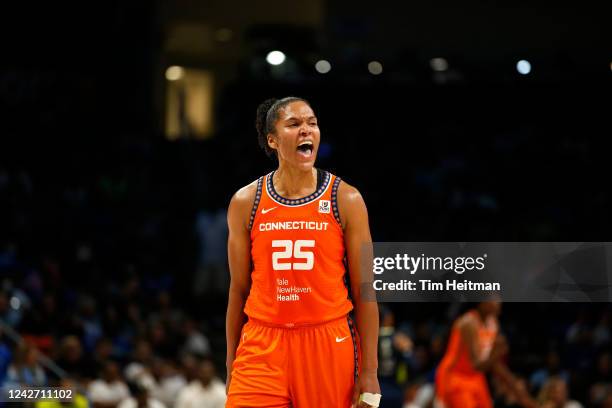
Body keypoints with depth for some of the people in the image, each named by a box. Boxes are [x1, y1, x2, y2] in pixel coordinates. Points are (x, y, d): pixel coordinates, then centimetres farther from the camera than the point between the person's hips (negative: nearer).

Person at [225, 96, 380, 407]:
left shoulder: (345, 199, 0)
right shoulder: (246, 202, 4)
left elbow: (363, 291, 0)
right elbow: (239, 289, 10)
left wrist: (369, 373, -4)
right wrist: (231, 366, 9)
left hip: (328, 345, -1)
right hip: (262, 348, 1)